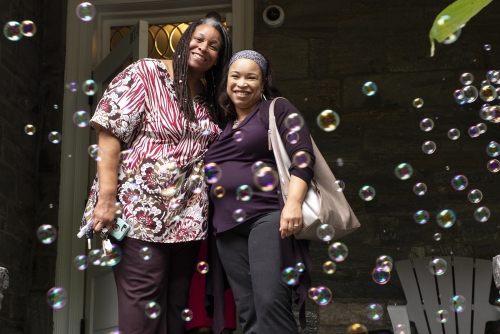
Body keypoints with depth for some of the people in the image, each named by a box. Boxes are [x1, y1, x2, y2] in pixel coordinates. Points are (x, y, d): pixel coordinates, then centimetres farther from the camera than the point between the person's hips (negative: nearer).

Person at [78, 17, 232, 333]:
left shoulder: (211, 99, 14)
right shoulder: (146, 73, -4)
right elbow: (111, 132, -10)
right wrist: (106, 198, -18)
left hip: (188, 217, 6)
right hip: (142, 209, -6)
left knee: (177, 304, 8)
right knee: (143, 303, -9)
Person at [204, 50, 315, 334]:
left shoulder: (277, 109, 6)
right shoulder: (224, 126, 24)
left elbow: (302, 156, -7)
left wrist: (293, 202, -20)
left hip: (269, 215, -6)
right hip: (228, 226, 7)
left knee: (271, 304, -18)